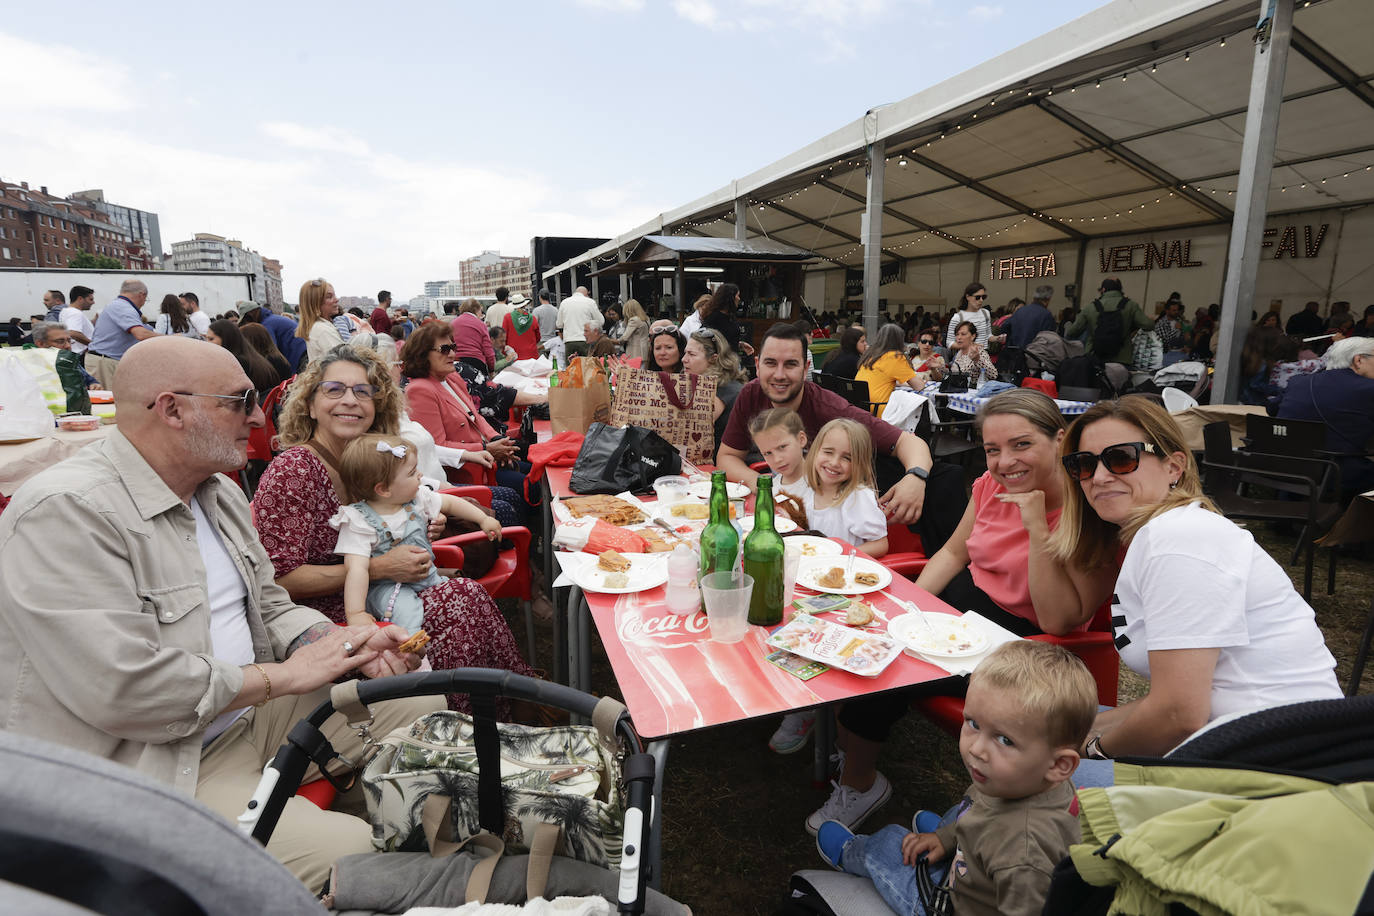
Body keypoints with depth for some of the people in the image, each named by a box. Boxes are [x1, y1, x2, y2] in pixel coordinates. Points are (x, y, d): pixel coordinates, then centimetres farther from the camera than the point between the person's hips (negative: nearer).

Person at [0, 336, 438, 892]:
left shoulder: (217, 490, 9)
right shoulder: (65, 512, -21)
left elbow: (268, 607, 15)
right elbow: (122, 689, -28)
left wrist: (343, 644, -5)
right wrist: (283, 675, -17)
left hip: (247, 713, 9)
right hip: (149, 772, -8)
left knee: (419, 698, 1)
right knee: (346, 852, -24)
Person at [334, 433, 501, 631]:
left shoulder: (417, 498, -2)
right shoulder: (359, 522, -19)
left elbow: (450, 503, 15)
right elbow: (356, 568, -27)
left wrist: (484, 519, 17)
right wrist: (355, 614, -34)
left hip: (426, 576, 6)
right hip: (385, 586, -6)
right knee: (405, 609, -34)